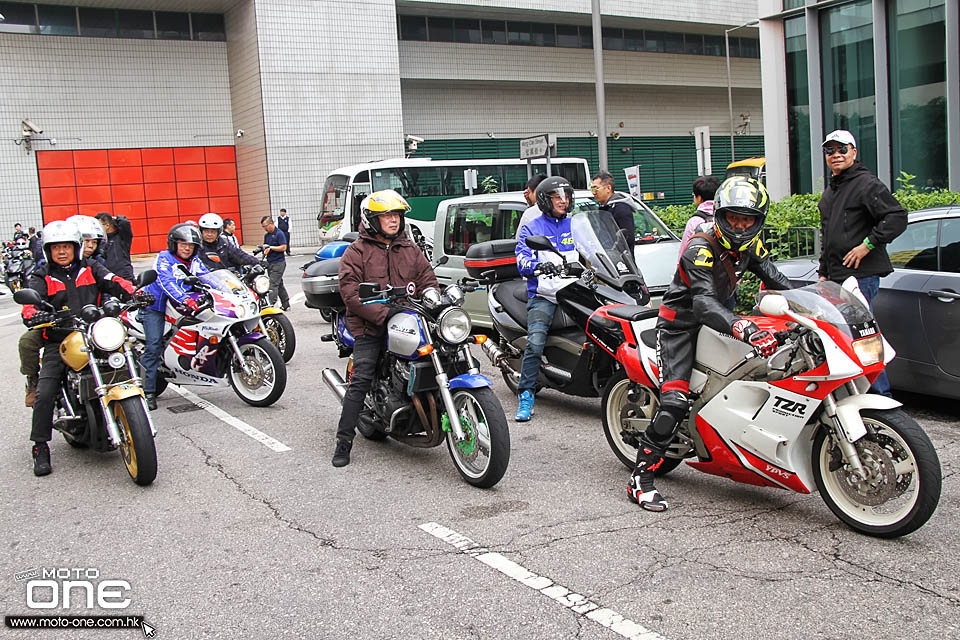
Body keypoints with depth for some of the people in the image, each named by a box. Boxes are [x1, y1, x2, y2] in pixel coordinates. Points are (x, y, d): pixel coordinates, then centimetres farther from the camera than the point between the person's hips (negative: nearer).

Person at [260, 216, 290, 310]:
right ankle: (286, 304, 19)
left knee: (273, 284, -13)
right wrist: (263, 247, 0)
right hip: (269, 263, 9)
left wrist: (270, 247, -17)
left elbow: (283, 247, -17)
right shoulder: (266, 235, 15)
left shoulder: (279, 234, -10)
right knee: (279, 284, 13)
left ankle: (270, 305, -17)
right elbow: (265, 245, 23)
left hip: (278, 263, -8)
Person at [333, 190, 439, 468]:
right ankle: (344, 441, -7)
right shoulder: (357, 251, 3)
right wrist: (382, 315, -19)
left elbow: (427, 279, 17)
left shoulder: (410, 249, 18)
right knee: (360, 380, -12)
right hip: (370, 328, -4)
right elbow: (350, 291, -8)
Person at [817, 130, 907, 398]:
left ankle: (881, 396, -3)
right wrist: (823, 273, 23)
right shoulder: (830, 191, 22)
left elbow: (897, 217, -17)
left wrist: (868, 245, -18)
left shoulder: (867, 184, -6)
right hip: (838, 277, 9)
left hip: (862, 275, -9)